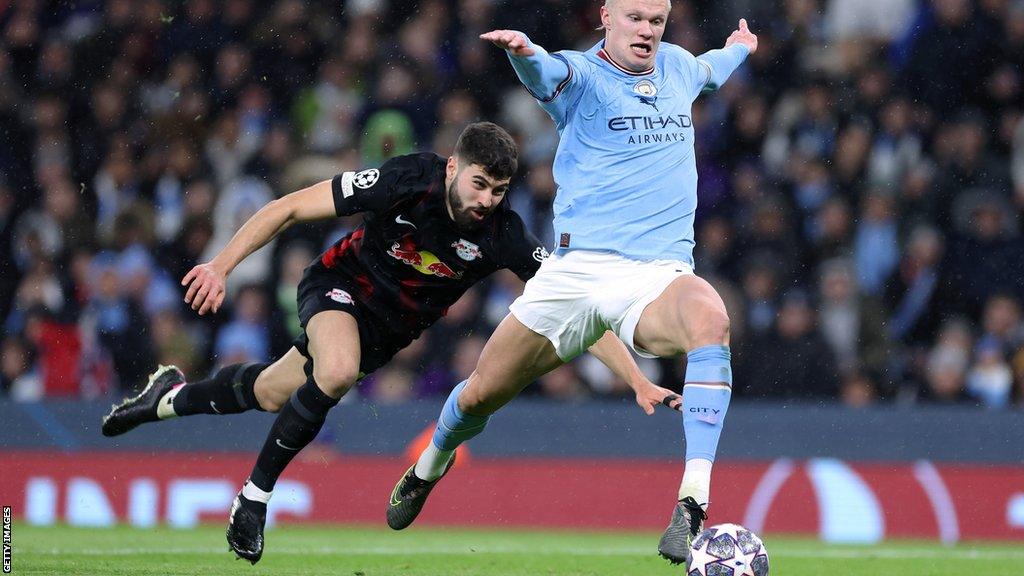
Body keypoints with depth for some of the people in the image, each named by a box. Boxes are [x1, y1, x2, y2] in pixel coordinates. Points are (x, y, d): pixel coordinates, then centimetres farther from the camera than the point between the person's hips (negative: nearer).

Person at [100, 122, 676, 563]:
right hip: (342, 285, -3)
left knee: (270, 394, 15)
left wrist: (638, 379, -37)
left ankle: (171, 396, 46)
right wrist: (221, 266, -27)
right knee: (337, 369, -34)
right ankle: (255, 494, -15)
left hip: (392, 328, 3)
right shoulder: (406, 181, -32)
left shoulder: (504, 235, -28)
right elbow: (290, 208, -23)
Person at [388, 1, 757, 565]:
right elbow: (545, 73, -29)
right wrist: (522, 51, -52)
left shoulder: (676, 66, 14)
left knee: (710, 319, -34)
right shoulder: (580, 74, -3)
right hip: (575, 271, -2)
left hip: (659, 275, 2)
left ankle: (692, 507, -40)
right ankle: (427, 472, 44)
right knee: (481, 393, 6)